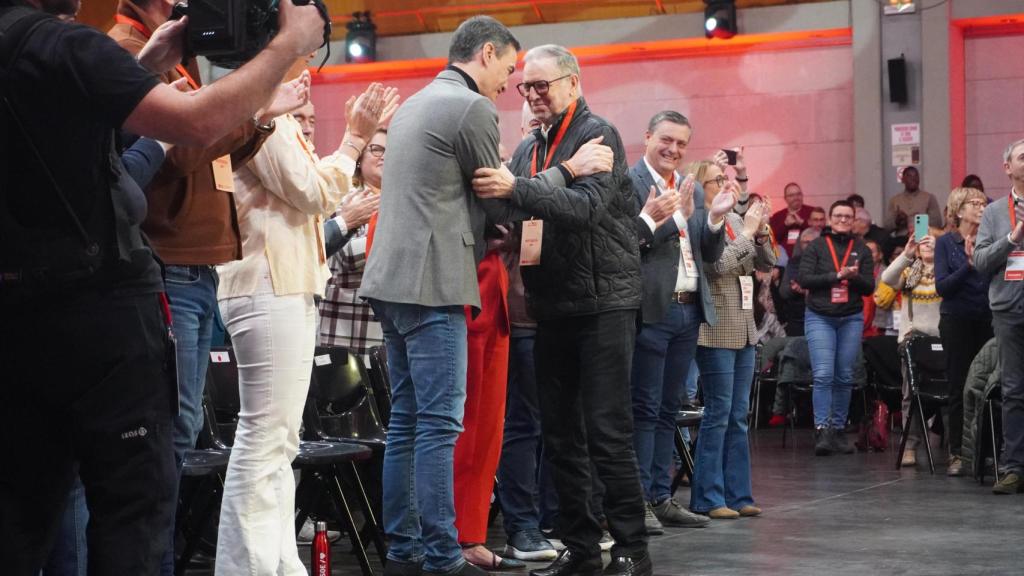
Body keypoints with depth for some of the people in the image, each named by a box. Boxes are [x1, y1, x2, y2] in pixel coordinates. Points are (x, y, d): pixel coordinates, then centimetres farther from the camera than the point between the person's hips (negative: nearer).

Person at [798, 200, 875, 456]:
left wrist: (855, 277, -16)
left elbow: (869, 287, 4)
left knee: (844, 377, 5)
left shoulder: (862, 250, 8)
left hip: (851, 318, 2)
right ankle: (821, 431, -15)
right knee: (823, 375, -13)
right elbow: (804, 279, -8)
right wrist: (837, 275, -14)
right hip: (819, 317, -2)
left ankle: (838, 430, 14)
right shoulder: (816, 247, 3)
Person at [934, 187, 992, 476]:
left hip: (988, 322, 1)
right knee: (959, 389, 1)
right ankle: (956, 454, 8)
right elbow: (942, 287, -7)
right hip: (957, 322, -1)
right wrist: (968, 265, -20)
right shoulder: (946, 243, 1)